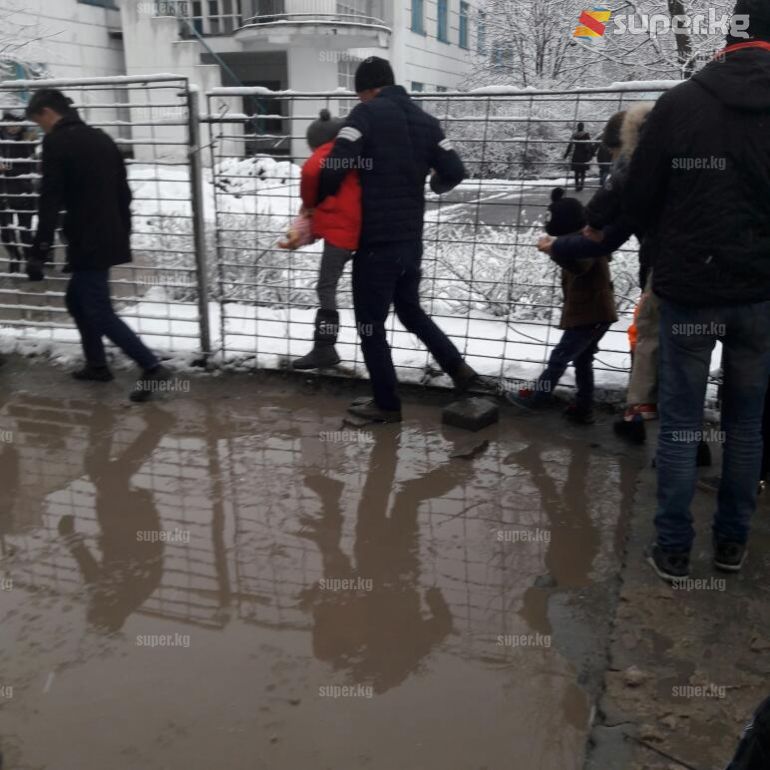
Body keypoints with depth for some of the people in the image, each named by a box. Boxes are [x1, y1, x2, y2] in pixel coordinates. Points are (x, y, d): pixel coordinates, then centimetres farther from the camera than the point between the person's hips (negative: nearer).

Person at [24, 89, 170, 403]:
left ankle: (152, 367, -8)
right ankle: (97, 365, 28)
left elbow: (50, 202, -16)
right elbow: (123, 193, 16)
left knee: (100, 311, -3)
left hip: (86, 241, -8)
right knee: (77, 299, 22)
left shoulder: (57, 142, -9)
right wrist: (124, 234, 22)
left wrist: (39, 252, -15)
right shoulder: (101, 138, 14)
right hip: (109, 238, 8)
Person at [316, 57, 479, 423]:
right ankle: (459, 368, 24)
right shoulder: (426, 121, 9)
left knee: (371, 324, 8)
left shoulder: (366, 113, -9)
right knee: (411, 310, 26)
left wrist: (319, 201, -1)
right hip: (411, 240, 6)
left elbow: (335, 166, -19)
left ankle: (386, 404, 16)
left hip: (376, 242, -6)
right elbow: (455, 172, 5)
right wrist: (435, 184, 27)